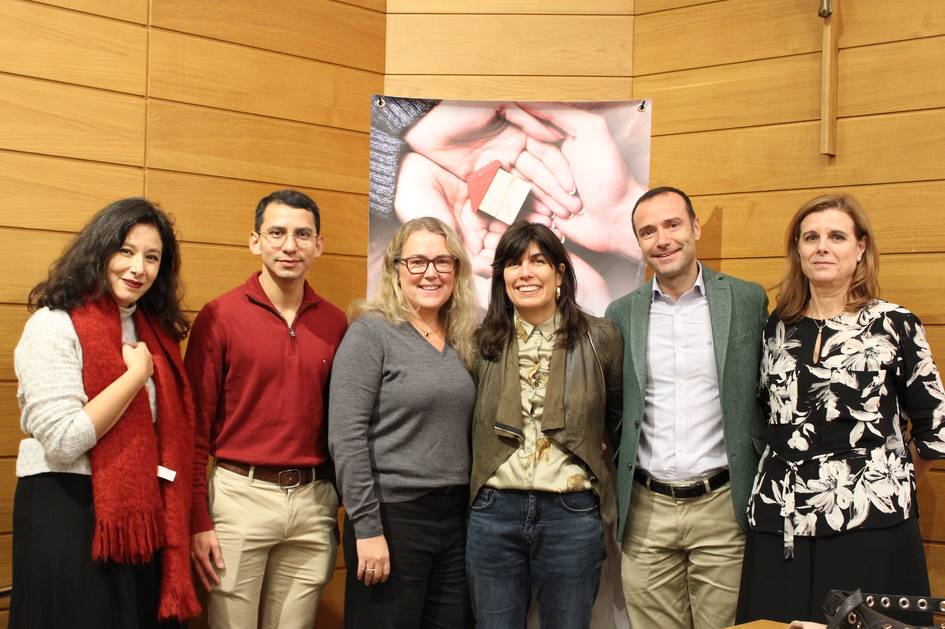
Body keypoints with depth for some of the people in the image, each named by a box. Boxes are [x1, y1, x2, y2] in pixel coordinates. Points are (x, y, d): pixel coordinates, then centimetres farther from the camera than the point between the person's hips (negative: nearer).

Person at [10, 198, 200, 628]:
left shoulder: (154, 330, 10)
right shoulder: (54, 325, -12)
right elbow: (62, 442, -21)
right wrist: (137, 373, -16)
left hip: (142, 514, 7)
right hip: (69, 515, -7)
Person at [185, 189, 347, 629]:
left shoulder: (335, 323, 6)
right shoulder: (219, 316, -5)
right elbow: (196, 425, -4)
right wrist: (198, 520, -7)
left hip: (314, 501, 3)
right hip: (241, 494, -3)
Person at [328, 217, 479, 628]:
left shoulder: (461, 340, 11)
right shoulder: (371, 332, -8)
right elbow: (346, 436, -14)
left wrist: (471, 511, 8)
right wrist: (367, 528, -17)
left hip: (455, 517, 6)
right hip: (392, 516, -6)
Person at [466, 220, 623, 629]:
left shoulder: (599, 337, -1)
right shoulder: (484, 341, 2)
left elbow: (617, 411, 15)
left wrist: (600, 451, 7)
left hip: (572, 514, -1)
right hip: (494, 511, 1)